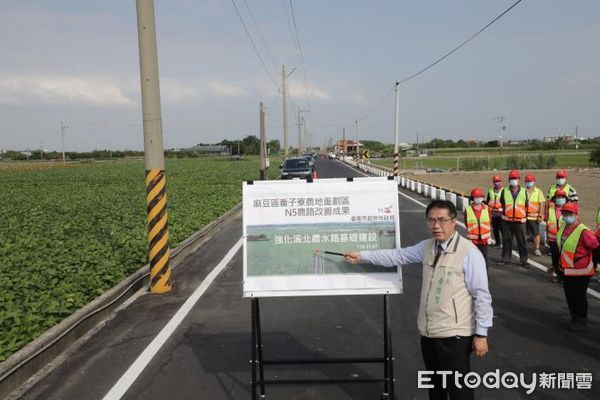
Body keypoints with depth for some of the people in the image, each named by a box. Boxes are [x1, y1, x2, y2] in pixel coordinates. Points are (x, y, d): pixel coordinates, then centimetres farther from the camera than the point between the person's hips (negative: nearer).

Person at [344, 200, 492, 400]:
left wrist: (481, 334, -13)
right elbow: (398, 255, 13)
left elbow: (481, 295, -15)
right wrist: (361, 256, 13)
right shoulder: (427, 247, 6)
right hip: (428, 333, 7)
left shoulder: (469, 253, -15)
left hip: (455, 335, -7)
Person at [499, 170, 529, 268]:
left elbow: (526, 205, 9)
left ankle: (523, 260, 9)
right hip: (507, 221, 1)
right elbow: (501, 204, 9)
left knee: (522, 241, 2)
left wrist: (525, 216, 6)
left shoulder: (524, 191, 5)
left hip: (520, 221, 0)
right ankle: (505, 258, 18)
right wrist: (504, 213, 3)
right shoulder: (504, 191, 4)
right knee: (506, 240, 8)